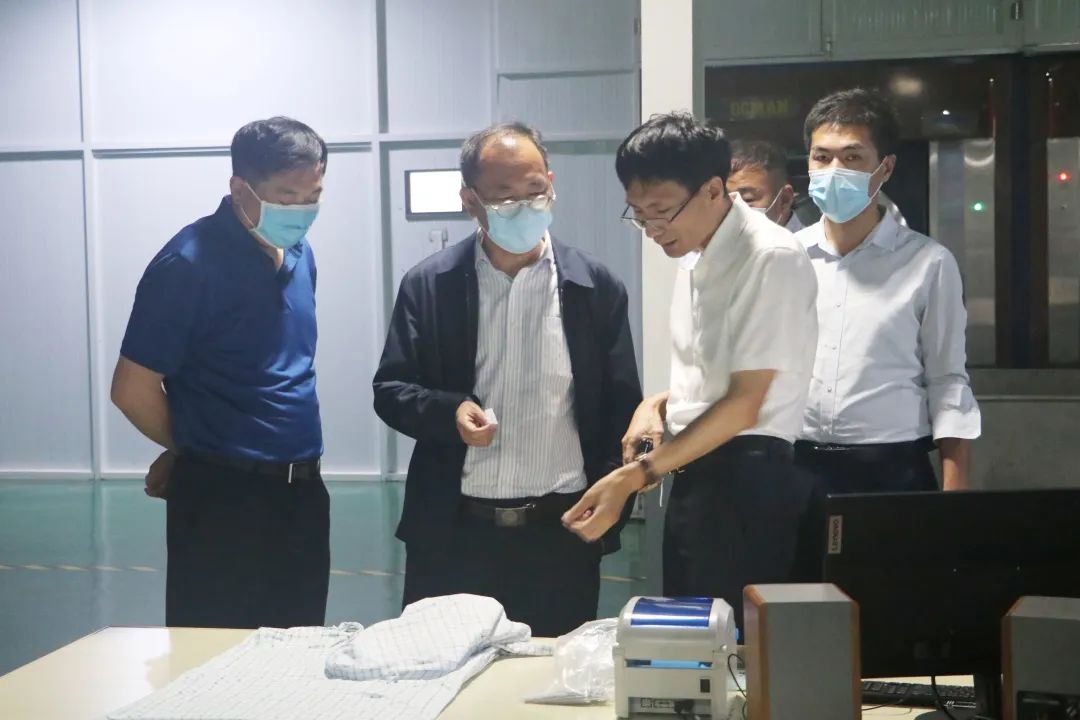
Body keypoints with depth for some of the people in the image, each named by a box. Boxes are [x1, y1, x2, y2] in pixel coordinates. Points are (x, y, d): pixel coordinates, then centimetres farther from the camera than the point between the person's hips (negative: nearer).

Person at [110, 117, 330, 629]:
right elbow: (133, 390, -12)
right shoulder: (189, 264, -14)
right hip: (222, 499, -6)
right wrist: (196, 450, 4)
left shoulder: (299, 255, 8)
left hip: (301, 491, 7)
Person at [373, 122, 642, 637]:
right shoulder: (429, 284, 0)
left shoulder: (596, 287, 1)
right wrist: (449, 410, -17)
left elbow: (621, 407, 5)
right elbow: (390, 390, 3)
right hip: (452, 532, 0)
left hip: (562, 532, 0)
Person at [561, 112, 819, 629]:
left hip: (749, 483, -8)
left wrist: (636, 474, -21)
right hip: (695, 476, 9)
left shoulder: (772, 258, -16)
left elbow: (745, 404, -18)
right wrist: (659, 404, 4)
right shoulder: (695, 255, 12)